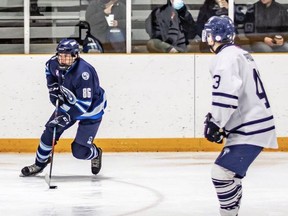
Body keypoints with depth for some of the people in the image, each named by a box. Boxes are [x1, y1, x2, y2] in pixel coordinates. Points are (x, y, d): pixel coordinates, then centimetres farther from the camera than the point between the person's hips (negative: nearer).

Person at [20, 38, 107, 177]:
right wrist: (53, 88, 2)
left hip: (90, 108, -6)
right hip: (68, 103, 6)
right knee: (50, 131, 0)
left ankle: (95, 154, 29)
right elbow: (49, 68, 12)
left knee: (79, 151, -6)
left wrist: (66, 116, -38)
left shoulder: (83, 73, -38)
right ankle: (39, 164, 19)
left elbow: (84, 104, -36)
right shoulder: (55, 63, -16)